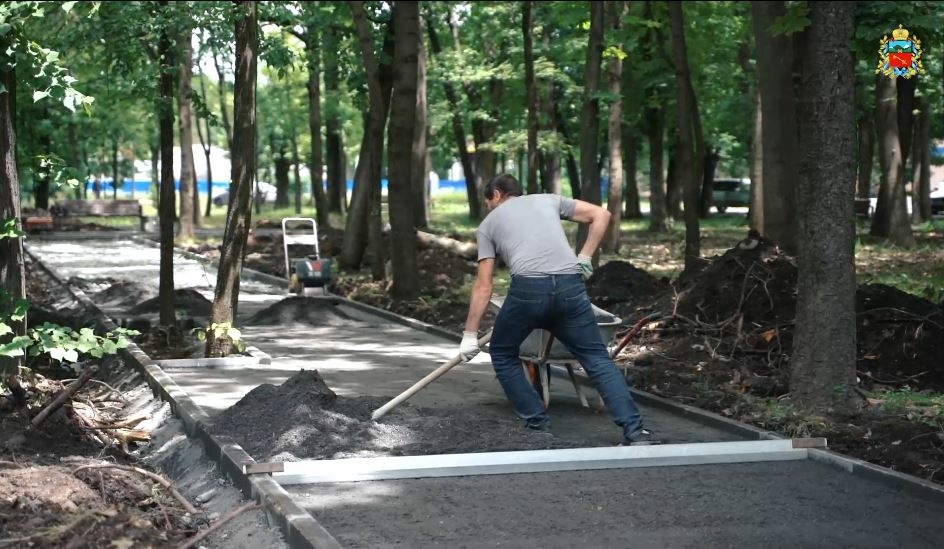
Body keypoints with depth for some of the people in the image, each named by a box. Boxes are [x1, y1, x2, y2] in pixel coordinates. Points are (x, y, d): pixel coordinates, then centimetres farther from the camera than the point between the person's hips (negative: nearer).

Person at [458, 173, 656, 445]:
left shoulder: (488, 224, 23)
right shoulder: (548, 199, 29)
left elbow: (483, 286, 17)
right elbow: (601, 215, 21)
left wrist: (470, 335, 19)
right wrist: (584, 259, 22)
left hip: (528, 288, -2)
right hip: (571, 286, 2)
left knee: (502, 354, 21)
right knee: (598, 359, 8)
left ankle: (537, 425, 16)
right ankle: (636, 431, -5)